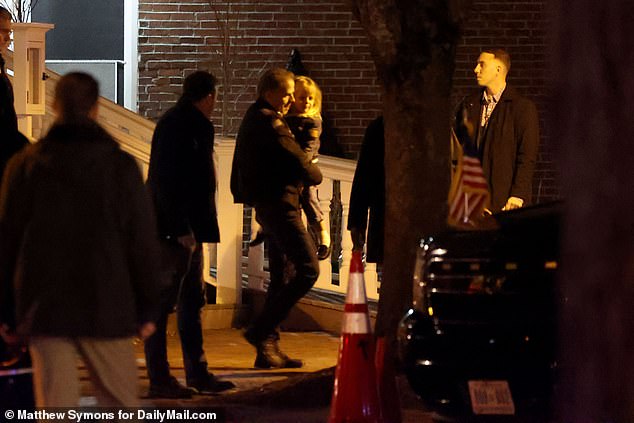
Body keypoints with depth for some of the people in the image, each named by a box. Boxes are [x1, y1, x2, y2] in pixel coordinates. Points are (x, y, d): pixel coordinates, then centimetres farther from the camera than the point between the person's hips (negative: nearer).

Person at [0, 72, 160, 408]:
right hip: (105, 305, -1)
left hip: (43, 307, 1)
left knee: (54, 406, 2)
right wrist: (146, 308, 6)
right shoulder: (120, 166, -2)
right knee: (121, 403, 9)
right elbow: (143, 240, -1)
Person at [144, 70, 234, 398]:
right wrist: (181, 228, -22)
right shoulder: (175, 126, -14)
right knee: (163, 301, -5)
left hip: (188, 229, 10)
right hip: (175, 231, -10)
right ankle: (159, 380, -2)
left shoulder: (195, 126, 15)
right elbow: (165, 181, -21)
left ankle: (197, 374, 21)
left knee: (192, 303, 14)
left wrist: (196, 227, 13)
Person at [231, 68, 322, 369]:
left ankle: (268, 350, 10)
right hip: (279, 205, -11)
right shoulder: (269, 123, -15)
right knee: (308, 269, -13)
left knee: (280, 277, 11)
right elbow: (299, 162, -17)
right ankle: (261, 331, -14)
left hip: (267, 206, 11)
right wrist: (315, 174, 4)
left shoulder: (253, 119, 18)